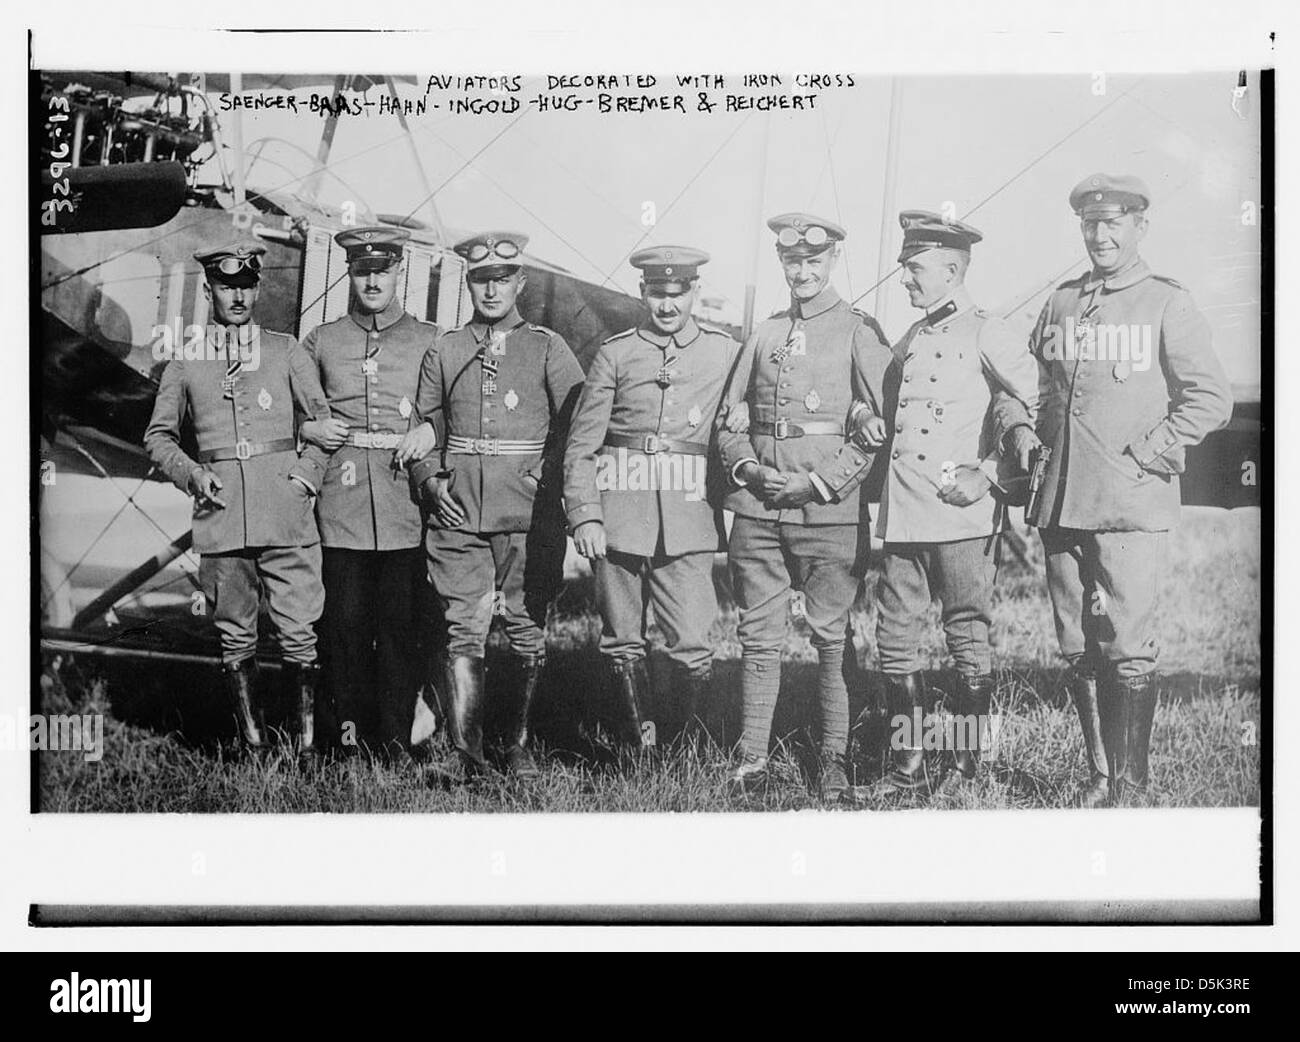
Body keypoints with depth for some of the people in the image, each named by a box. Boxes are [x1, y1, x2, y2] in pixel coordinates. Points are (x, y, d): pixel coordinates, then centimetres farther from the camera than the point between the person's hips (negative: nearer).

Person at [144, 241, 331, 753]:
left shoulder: (285, 351, 9)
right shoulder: (185, 362, 11)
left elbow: (325, 419, 10)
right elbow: (158, 435, 17)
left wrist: (305, 476, -4)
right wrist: (192, 475, 0)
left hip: (286, 513, -1)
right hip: (220, 515, 1)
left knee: (298, 631, -4)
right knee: (235, 636, 5)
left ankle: (309, 739, 5)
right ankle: (252, 743, 14)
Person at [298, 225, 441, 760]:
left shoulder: (431, 341, 8)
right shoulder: (321, 341, 11)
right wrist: (308, 430, 0)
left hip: (406, 502, -1)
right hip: (341, 503, 1)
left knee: (401, 624, 1)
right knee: (344, 620, 1)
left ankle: (397, 738, 10)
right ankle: (348, 729, 13)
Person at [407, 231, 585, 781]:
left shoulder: (548, 347, 6)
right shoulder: (443, 350, 13)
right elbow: (424, 425, 17)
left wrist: (548, 478, -7)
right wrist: (430, 480, 2)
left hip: (529, 513, -1)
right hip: (458, 510, 1)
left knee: (527, 632, 3)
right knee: (463, 631, -4)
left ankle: (518, 744, 15)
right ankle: (465, 752, -3)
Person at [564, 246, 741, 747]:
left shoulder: (726, 353, 8)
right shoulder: (615, 354, 6)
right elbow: (581, 444, 3)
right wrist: (584, 515, -7)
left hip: (688, 520, -1)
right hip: (618, 517, 1)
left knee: (692, 647, -6)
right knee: (622, 644, 7)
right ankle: (643, 748, 22)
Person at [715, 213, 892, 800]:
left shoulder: (859, 333, 2)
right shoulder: (763, 334, 14)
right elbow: (725, 418, 18)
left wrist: (821, 481, -11)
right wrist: (749, 467, -1)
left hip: (829, 509, -4)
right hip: (758, 509, 4)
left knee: (832, 638, 0)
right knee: (758, 636, 6)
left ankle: (833, 760, 9)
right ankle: (752, 759, 13)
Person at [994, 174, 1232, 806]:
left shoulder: (1166, 304, 1)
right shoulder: (1059, 305, 15)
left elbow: (1211, 399, -4)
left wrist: (1142, 457, -9)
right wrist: (1019, 427, 5)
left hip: (1134, 506, -5)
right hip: (1063, 504, 5)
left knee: (1127, 648, -6)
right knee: (1078, 649, 8)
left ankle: (1131, 783, 3)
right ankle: (1099, 773, 19)